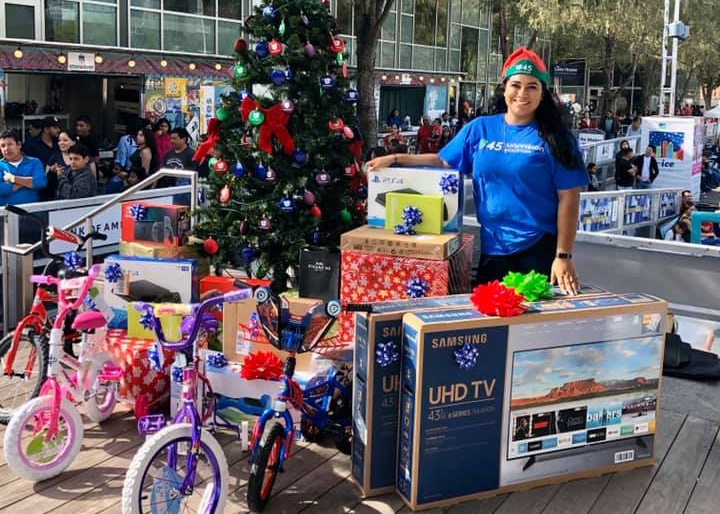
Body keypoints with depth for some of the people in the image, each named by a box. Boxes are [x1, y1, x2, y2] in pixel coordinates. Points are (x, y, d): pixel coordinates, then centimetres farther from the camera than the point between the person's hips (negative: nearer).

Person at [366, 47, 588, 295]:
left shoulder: (554, 138, -5)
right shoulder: (479, 128, 4)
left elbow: (568, 198, -7)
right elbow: (443, 161, 13)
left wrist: (563, 255, -11)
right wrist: (395, 159, 4)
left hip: (539, 248, -3)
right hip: (492, 246, 3)